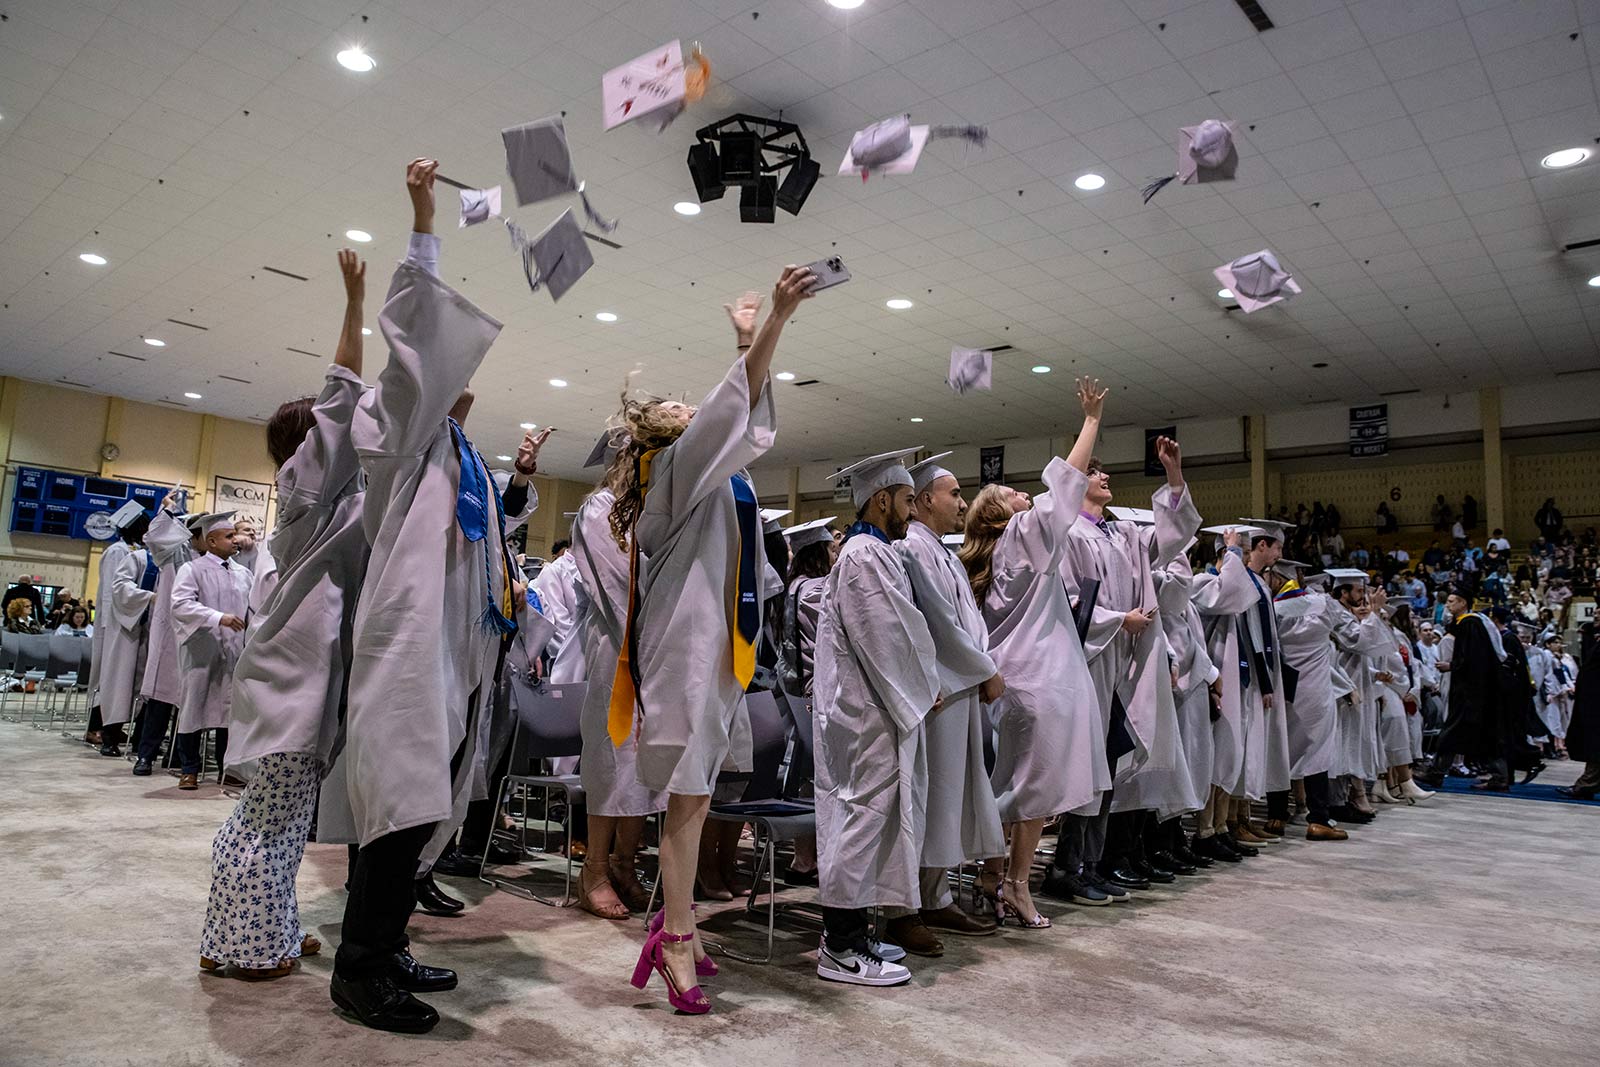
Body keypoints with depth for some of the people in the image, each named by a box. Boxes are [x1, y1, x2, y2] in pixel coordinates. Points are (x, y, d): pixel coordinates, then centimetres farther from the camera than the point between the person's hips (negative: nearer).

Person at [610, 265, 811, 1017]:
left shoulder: (708, 469, 19)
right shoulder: (679, 465, -5)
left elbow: (739, 410, 28)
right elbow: (731, 404, -17)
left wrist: (749, 340, 32)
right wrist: (776, 320, -20)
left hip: (712, 645, 9)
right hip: (688, 644, -9)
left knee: (695, 794, 12)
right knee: (688, 795, -8)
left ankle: (677, 925, 21)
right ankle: (675, 939, -2)